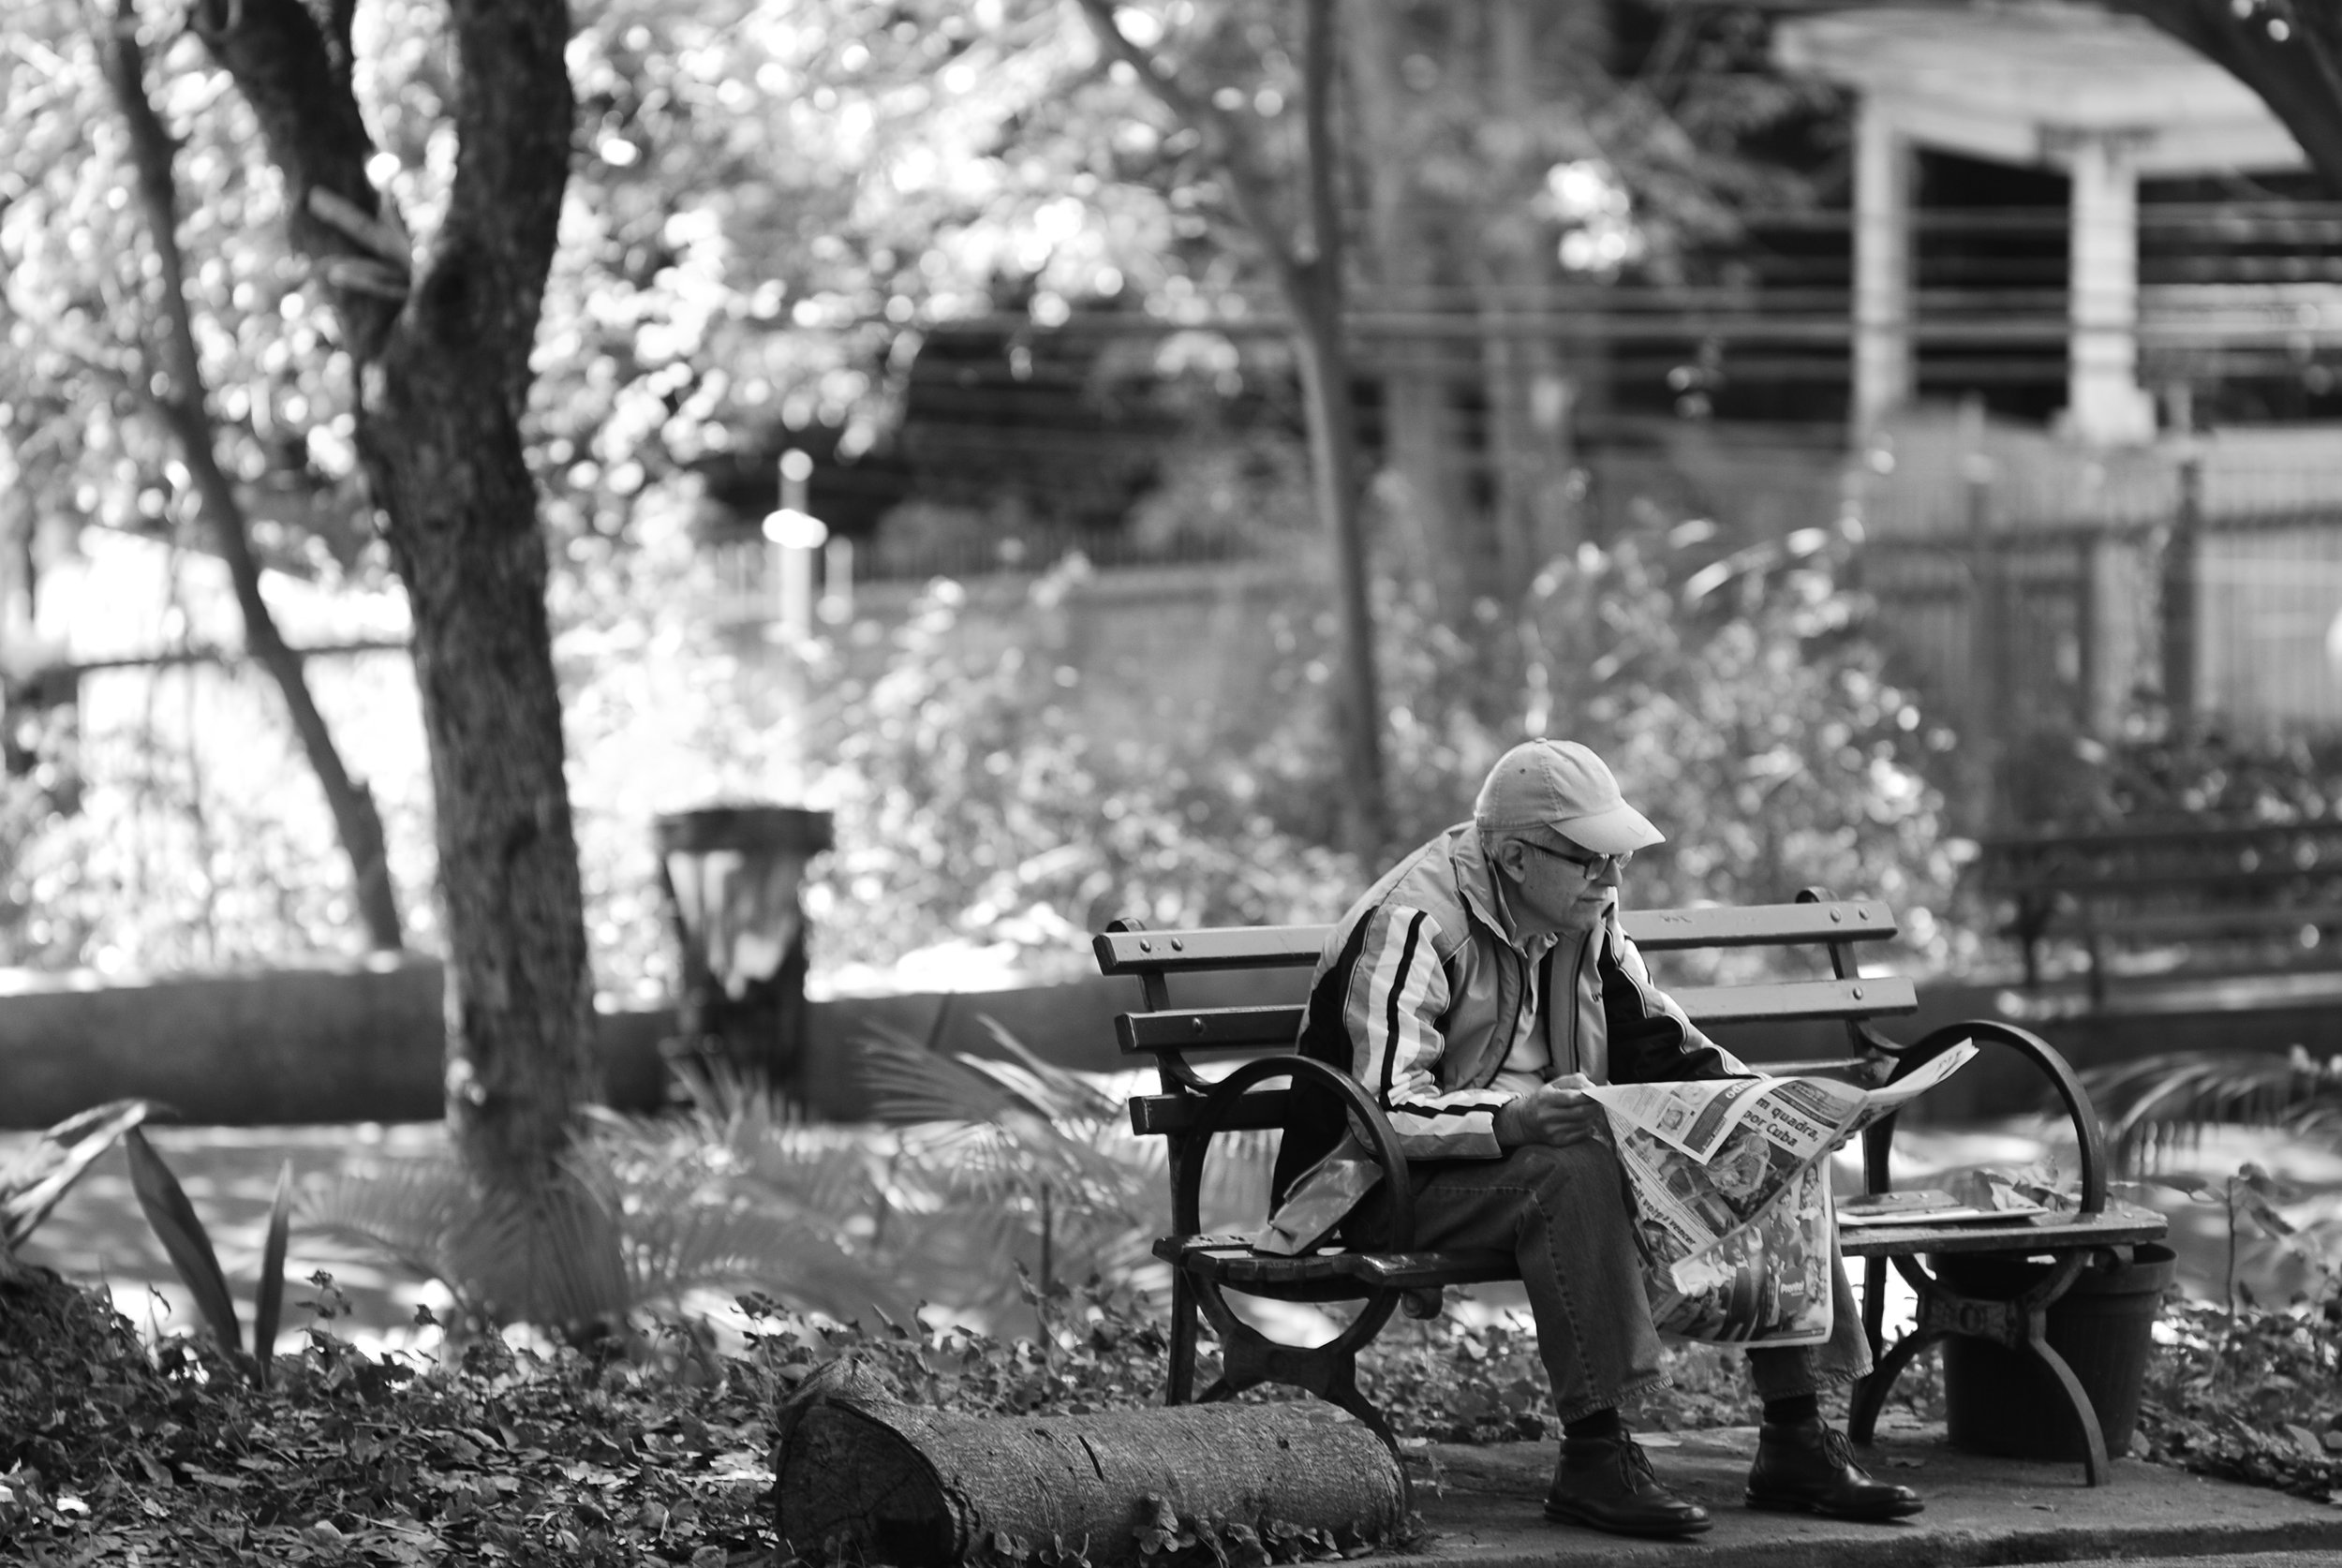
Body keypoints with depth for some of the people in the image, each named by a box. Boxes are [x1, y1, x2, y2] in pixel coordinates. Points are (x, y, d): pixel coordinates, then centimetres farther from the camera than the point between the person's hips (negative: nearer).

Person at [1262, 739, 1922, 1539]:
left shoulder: (1586, 919, 9)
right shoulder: (1411, 923, -18)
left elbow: (1656, 1040, 15)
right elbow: (1386, 1108, -26)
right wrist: (1507, 1120, -44)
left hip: (1549, 1150, 8)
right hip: (1397, 1188, -8)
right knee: (1573, 1172, -39)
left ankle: (1794, 1440, -9)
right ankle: (1592, 1456, -36)